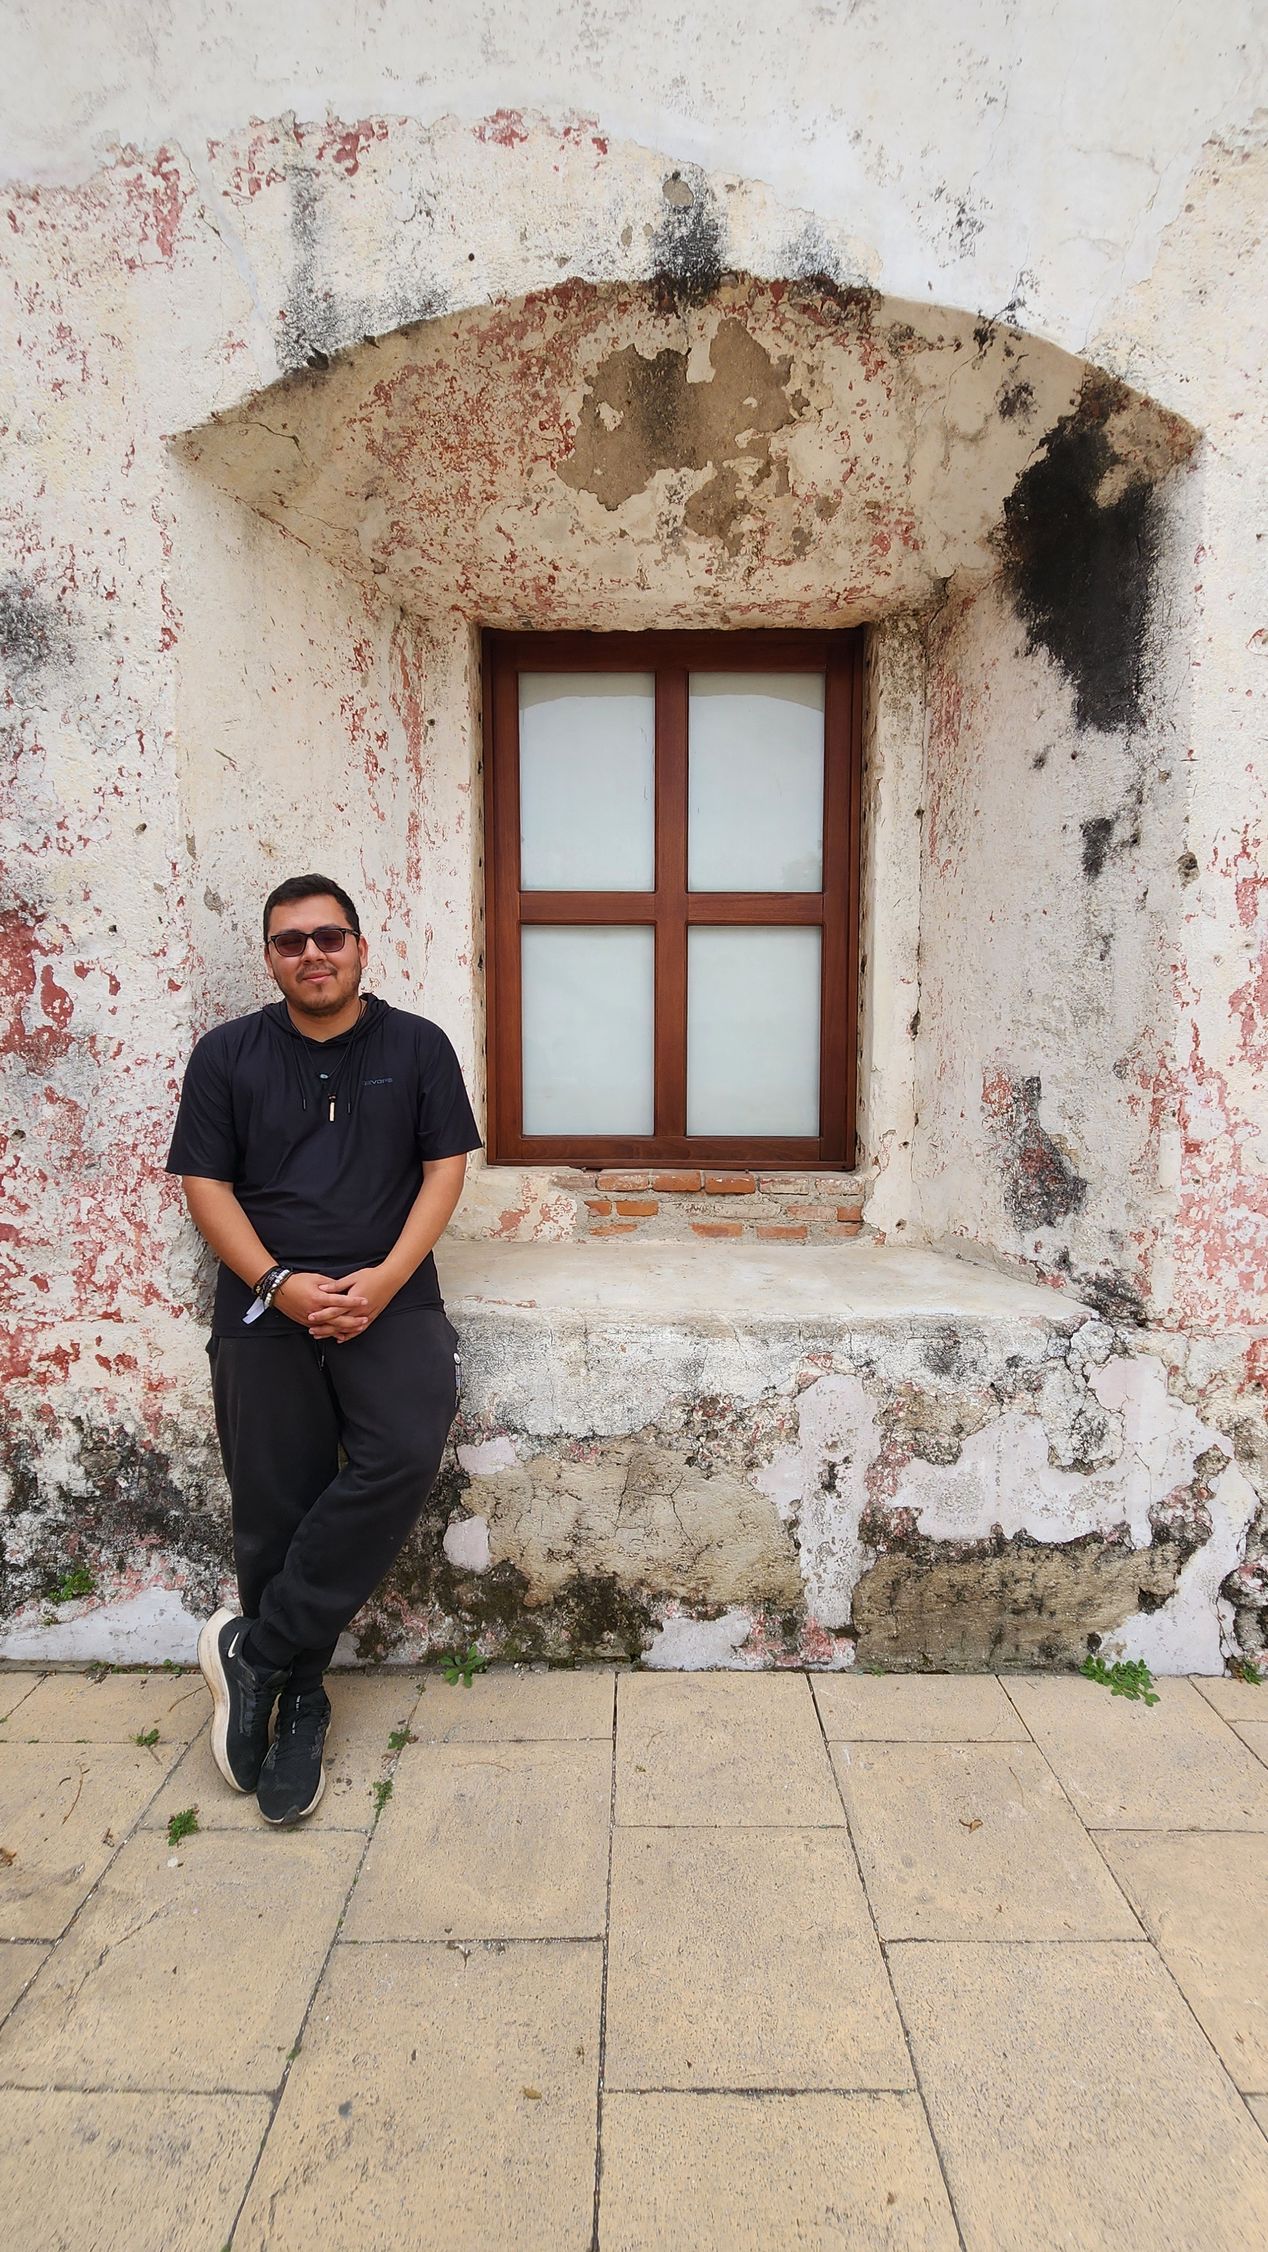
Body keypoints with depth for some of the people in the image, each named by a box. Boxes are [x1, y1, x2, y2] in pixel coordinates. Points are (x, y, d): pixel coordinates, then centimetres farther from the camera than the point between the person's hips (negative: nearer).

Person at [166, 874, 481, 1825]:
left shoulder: (417, 1045, 8)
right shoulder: (228, 1054, 9)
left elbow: (444, 1167, 3)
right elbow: (206, 1183, 5)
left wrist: (386, 1280, -11)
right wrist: (280, 1284, -10)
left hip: (388, 1295, 0)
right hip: (266, 1303, 1)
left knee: (406, 1453, -24)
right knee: (277, 1511, -1)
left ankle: (254, 1649, -7)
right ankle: (299, 1702, 20)